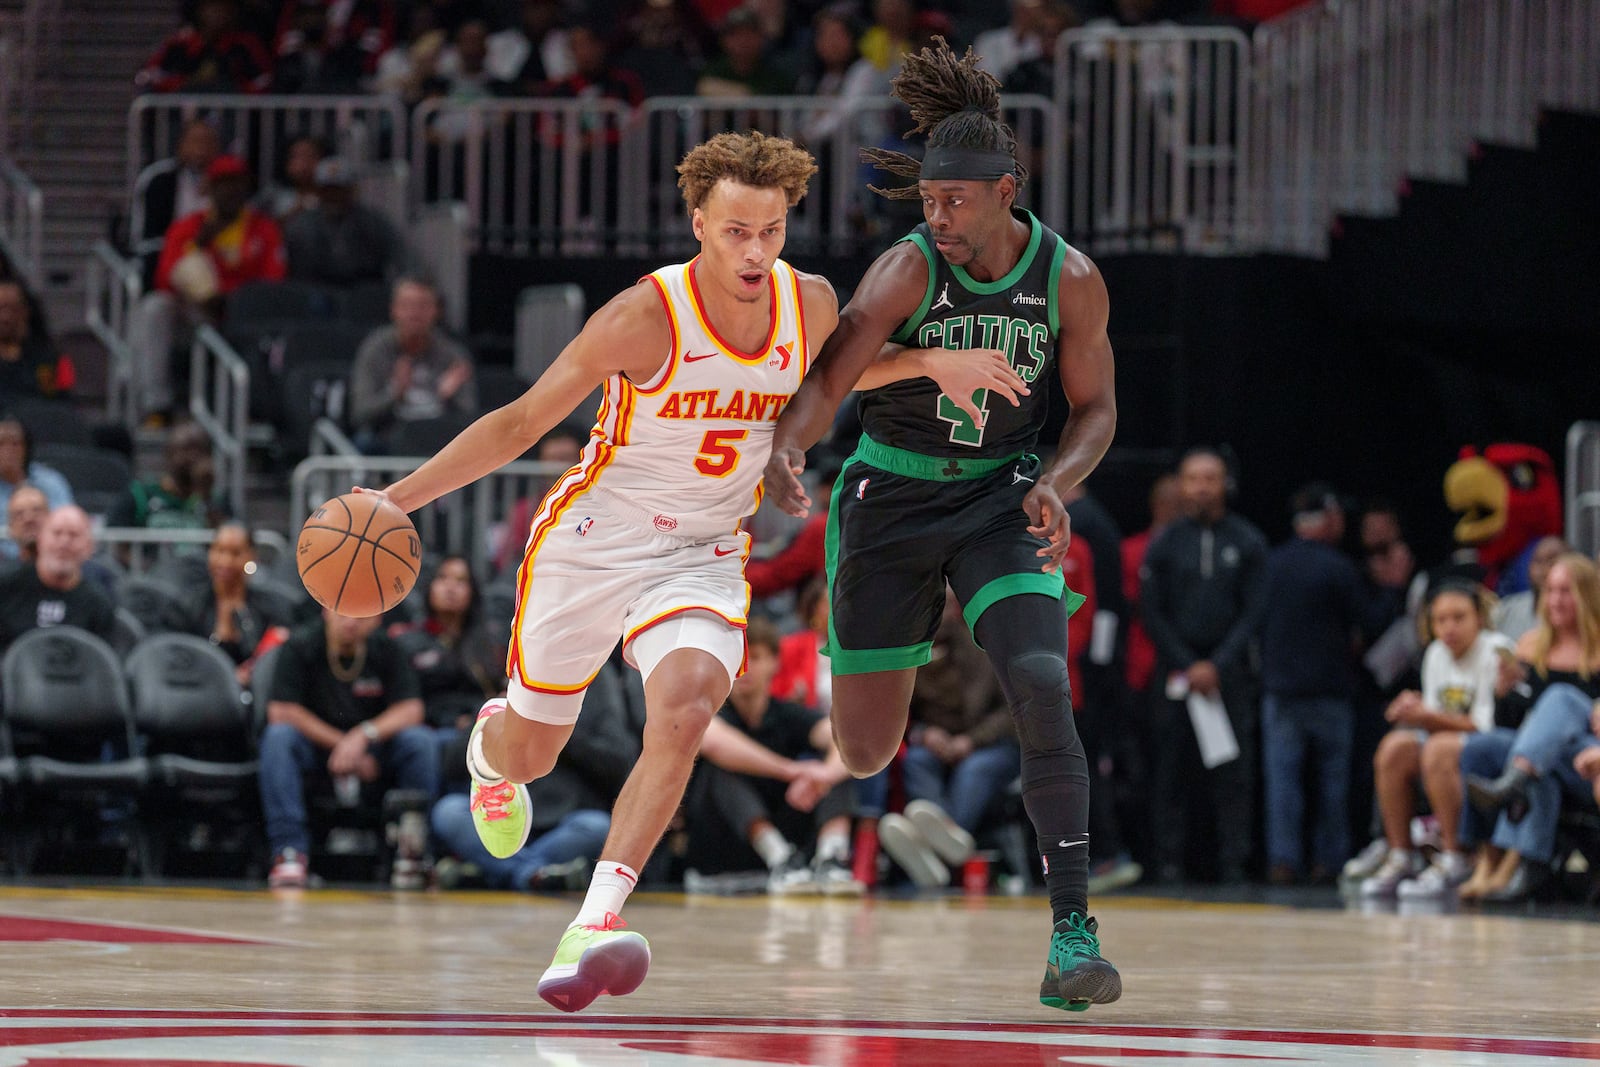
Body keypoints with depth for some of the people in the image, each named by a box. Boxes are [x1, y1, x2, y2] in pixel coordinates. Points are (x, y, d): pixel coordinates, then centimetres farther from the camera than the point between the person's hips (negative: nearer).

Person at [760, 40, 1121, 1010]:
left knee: (1043, 687, -24)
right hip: (892, 495, 0)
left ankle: (1073, 930, -23)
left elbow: (1096, 409, 2)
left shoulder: (1070, 280, -9)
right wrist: (789, 450, -48)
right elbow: (830, 377, -27)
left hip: (1003, 501, 0)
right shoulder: (908, 271, -16)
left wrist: (1054, 486, -17)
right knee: (864, 755, 5)